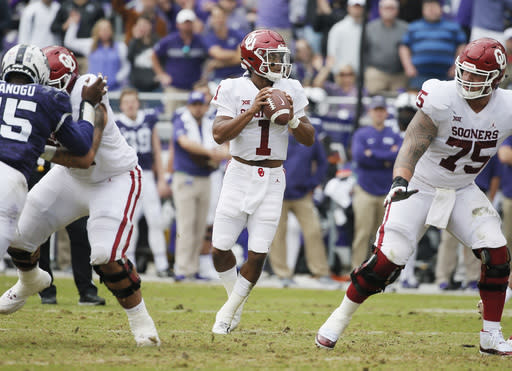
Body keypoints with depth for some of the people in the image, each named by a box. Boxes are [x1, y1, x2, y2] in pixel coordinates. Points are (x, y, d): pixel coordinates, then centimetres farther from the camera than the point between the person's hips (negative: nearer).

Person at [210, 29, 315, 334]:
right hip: (240, 174, -1)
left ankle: (230, 310, 15)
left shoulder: (290, 91, 0)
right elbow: (220, 134, -17)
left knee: (258, 254, -4)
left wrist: (292, 119, -17)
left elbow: (310, 139, 2)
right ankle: (236, 298, 27)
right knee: (220, 249, -2)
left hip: (272, 179, 1)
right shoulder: (234, 90, -6)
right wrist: (253, 110, -25)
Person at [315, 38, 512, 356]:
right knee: (388, 259, -13)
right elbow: (413, 144, -32)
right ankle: (339, 320, 8)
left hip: (462, 192, 4)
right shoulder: (442, 99, -24)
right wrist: (400, 180, -48)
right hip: (419, 187, -4)